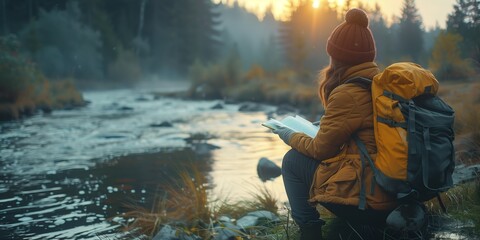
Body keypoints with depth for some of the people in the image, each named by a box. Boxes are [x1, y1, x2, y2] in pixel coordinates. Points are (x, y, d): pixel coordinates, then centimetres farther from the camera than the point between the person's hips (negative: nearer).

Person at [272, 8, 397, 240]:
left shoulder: (347, 95, -16)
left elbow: (320, 149, -7)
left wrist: (289, 136, 11)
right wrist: (326, 124, 28)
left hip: (366, 201, -8)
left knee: (293, 161, 3)